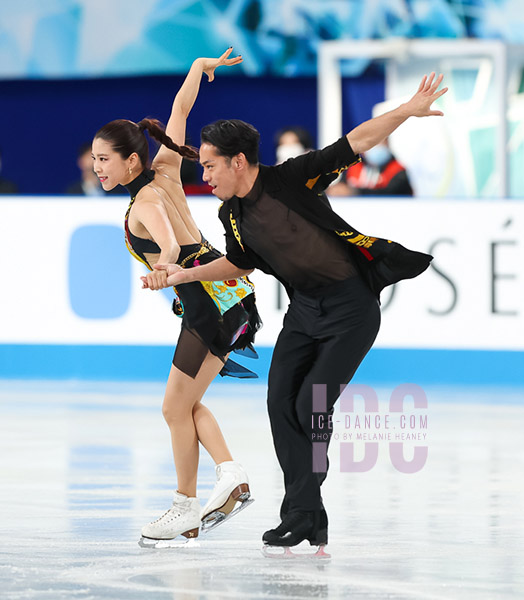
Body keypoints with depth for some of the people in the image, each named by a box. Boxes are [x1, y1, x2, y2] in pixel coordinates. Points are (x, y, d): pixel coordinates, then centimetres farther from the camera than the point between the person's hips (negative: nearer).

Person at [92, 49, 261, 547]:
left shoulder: (145, 203, -18)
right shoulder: (165, 170, 4)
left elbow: (169, 244, -40)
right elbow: (180, 108, 17)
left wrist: (163, 269, -61)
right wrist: (200, 67, 31)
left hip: (210, 301, -10)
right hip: (222, 296, 10)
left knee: (176, 408, -1)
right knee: (187, 404, 14)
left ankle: (185, 509, 7)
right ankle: (230, 475, -1)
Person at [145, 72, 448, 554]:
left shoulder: (291, 178, -15)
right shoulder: (232, 215, 4)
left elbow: (356, 143, -16)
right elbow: (240, 264, 22)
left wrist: (408, 110, -24)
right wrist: (186, 275, 14)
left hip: (351, 306, -7)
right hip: (304, 309, 7)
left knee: (311, 406, -12)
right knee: (281, 403, -4)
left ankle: (302, 509, 2)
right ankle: (308, 518, 2)